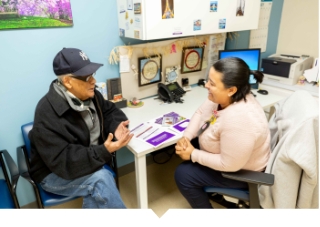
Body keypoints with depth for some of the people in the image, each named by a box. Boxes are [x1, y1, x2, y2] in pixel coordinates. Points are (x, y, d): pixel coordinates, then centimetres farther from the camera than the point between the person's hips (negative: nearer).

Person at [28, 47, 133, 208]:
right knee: (101, 179, -29)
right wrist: (104, 151, -38)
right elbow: (63, 162, -30)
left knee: (96, 191, -23)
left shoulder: (89, 95, -5)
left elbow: (109, 111, 9)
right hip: (54, 174, -6)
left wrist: (117, 126, -14)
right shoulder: (48, 113, -27)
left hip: (88, 162, 6)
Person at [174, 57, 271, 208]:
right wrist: (186, 137, -14)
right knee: (185, 146, 12)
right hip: (225, 152, 8)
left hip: (241, 171, -8)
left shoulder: (238, 120, -40)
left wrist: (193, 155, -22)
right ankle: (207, 189, 32)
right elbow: (200, 113, 1)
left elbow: (229, 165, -32)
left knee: (182, 174, -7)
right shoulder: (222, 97, -14)